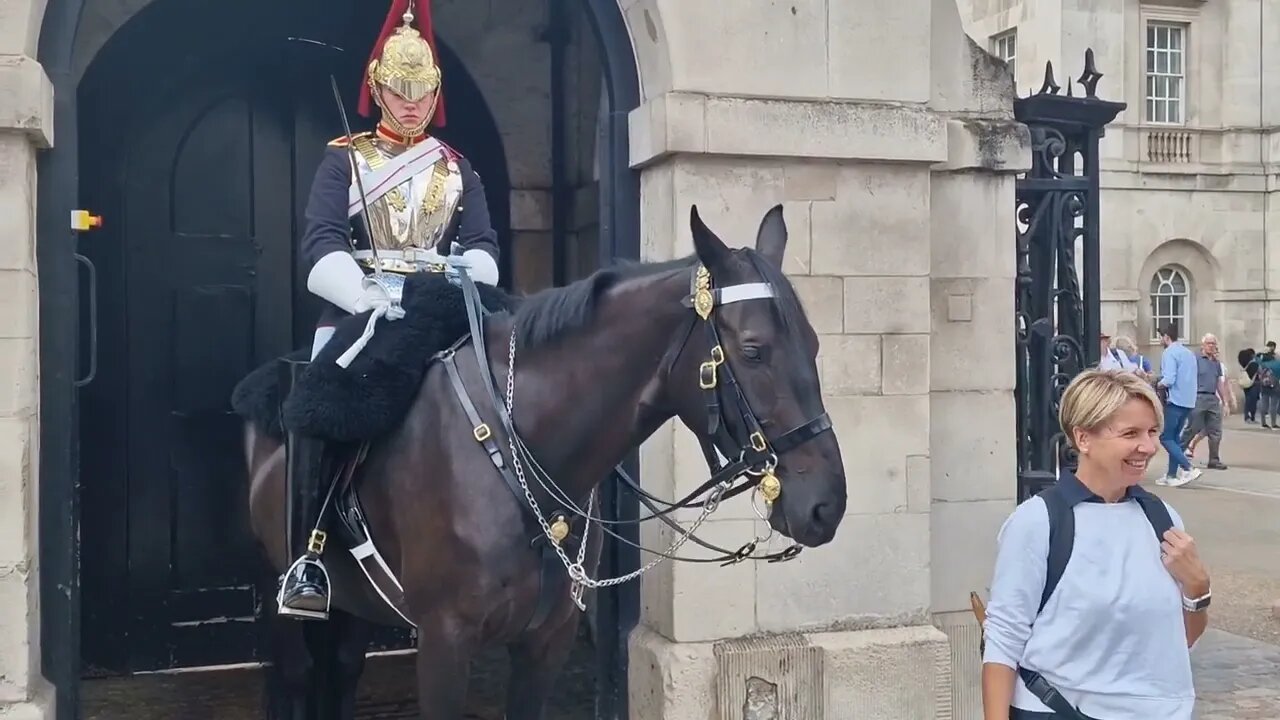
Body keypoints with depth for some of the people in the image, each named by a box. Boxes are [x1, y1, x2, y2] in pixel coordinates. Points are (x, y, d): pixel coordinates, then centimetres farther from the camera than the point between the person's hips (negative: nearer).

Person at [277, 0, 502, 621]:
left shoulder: (456, 166, 17)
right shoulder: (343, 159, 9)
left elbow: (481, 244, 6)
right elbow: (321, 243, -5)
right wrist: (364, 296, -24)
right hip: (360, 310, -2)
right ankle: (310, 556, -17)